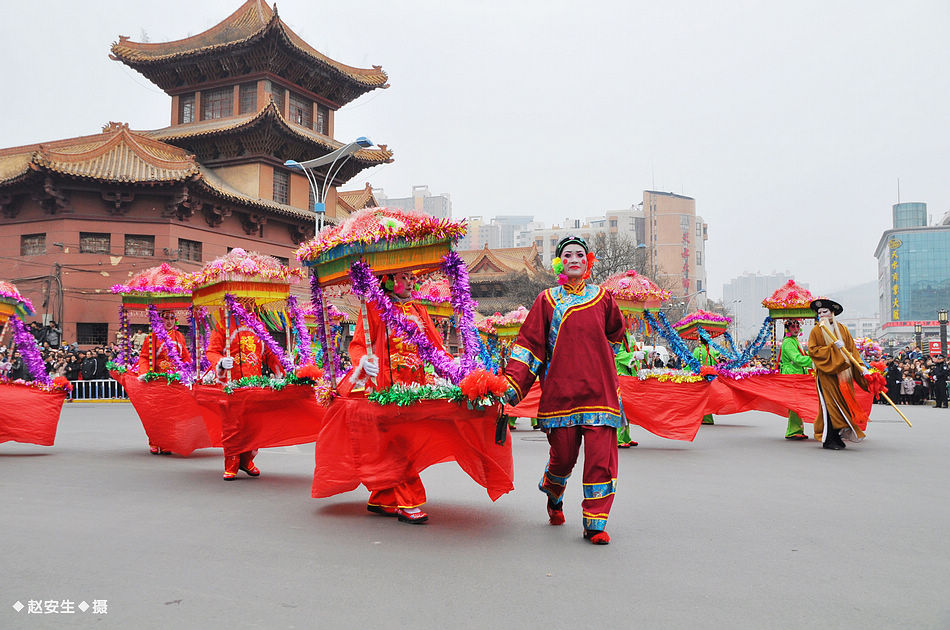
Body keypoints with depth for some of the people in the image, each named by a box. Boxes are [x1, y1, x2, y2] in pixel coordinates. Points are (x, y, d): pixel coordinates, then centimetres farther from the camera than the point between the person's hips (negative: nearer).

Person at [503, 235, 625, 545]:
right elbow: (529, 344, 1)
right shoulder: (546, 300, 7)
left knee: (600, 457, -7)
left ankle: (595, 523, 4)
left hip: (598, 389, 1)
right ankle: (554, 495, 37)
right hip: (560, 389, -1)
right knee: (563, 456, 4)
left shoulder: (602, 298, 10)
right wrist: (512, 385, -8)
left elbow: (614, 335, 28)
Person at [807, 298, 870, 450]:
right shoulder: (816, 331, 1)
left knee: (844, 402, 3)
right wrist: (833, 347, -17)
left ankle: (838, 436, 13)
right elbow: (812, 350, -9)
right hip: (826, 373, -4)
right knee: (830, 404, -8)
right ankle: (828, 440, -4)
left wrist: (861, 367, 0)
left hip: (843, 373, 4)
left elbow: (852, 349, 10)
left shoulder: (843, 329, 12)